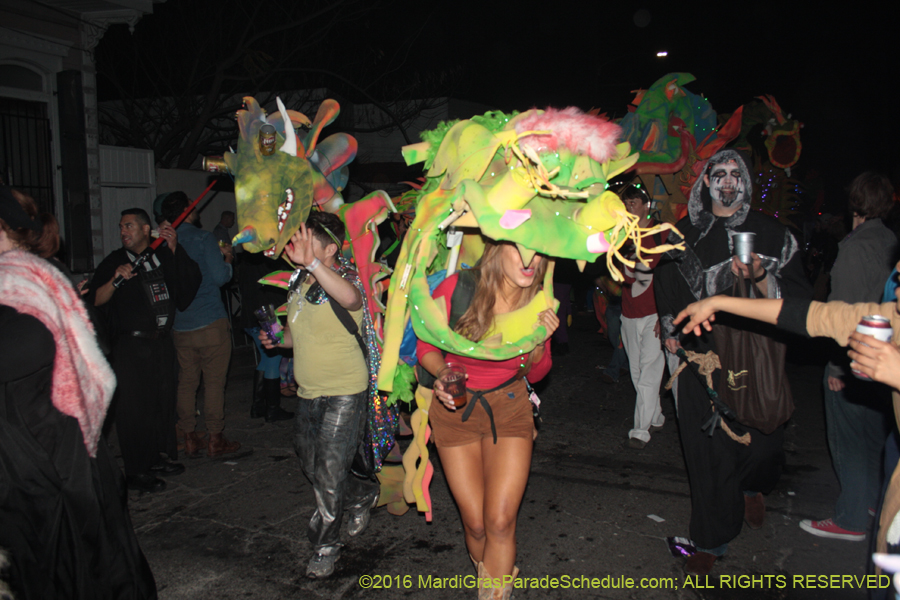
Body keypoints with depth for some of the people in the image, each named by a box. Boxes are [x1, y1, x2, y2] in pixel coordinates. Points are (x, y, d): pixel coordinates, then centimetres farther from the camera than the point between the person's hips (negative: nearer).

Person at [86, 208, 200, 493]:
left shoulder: (163, 255, 10)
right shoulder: (114, 262, 0)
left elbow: (190, 280, -1)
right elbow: (94, 300, -7)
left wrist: (174, 247, -7)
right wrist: (115, 280, -23)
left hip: (161, 341, 4)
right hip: (131, 345, -4)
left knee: (163, 402, 10)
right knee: (134, 408, -2)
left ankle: (156, 458, 26)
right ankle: (136, 472, 7)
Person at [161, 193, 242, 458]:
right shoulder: (203, 238, -9)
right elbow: (220, 277, -15)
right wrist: (227, 259, 6)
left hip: (180, 325, 6)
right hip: (210, 323, -6)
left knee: (186, 382, 11)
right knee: (214, 382, 2)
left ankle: (190, 439, 18)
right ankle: (216, 440, 8)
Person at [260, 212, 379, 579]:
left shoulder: (345, 276, -16)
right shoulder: (298, 281, 7)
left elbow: (351, 299, -44)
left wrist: (311, 263, -54)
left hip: (345, 392, -8)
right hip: (309, 391, 8)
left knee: (329, 471, -4)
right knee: (309, 465, 17)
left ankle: (325, 544, 18)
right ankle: (362, 496, 42)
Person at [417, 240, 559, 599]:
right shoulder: (456, 289, -21)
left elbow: (534, 373, 1)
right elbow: (426, 345, -5)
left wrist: (540, 342, -19)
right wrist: (442, 374, -25)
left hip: (509, 406, 1)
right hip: (455, 407, -1)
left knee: (500, 522, -9)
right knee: (475, 524, 2)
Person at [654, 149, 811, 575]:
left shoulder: (771, 233, 5)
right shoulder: (684, 234, 8)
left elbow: (797, 296, 1)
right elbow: (667, 285, 20)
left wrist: (760, 276, -18)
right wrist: (671, 329, 7)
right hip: (702, 359, 0)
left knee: (763, 441, 3)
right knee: (707, 451, 1)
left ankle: (752, 488, 42)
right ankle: (711, 541, 18)